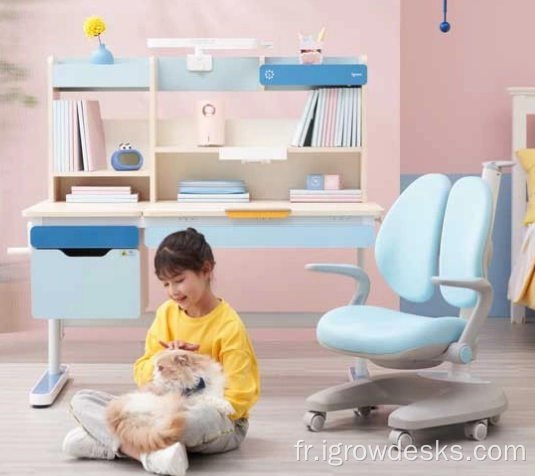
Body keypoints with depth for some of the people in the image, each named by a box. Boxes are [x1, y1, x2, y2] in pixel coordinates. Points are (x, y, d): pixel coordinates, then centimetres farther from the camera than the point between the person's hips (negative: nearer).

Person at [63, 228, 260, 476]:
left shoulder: (229, 327, -13)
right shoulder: (167, 313, 3)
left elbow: (237, 401, -14)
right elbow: (142, 375, 4)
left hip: (220, 421, -6)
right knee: (82, 400, -9)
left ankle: (109, 437, -24)